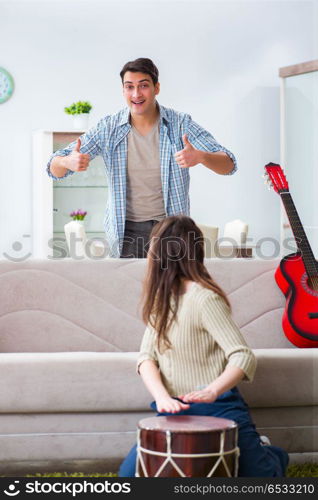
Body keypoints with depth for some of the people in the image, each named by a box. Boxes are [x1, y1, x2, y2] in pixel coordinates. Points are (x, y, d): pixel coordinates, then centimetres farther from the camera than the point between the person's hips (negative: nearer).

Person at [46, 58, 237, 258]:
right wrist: (68, 162, -28)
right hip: (125, 232, 1)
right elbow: (54, 170, -3)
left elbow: (228, 165, -13)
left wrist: (200, 157, -36)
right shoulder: (109, 128, -3)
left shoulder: (180, 124, -7)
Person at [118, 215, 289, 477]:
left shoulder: (204, 298, -15)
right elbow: (146, 357, 2)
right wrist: (162, 396, -17)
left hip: (216, 408, -7)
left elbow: (244, 357, -21)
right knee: (130, 473, -5)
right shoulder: (163, 298, 10)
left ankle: (272, 456, 26)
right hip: (176, 410, 7)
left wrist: (212, 391, -39)